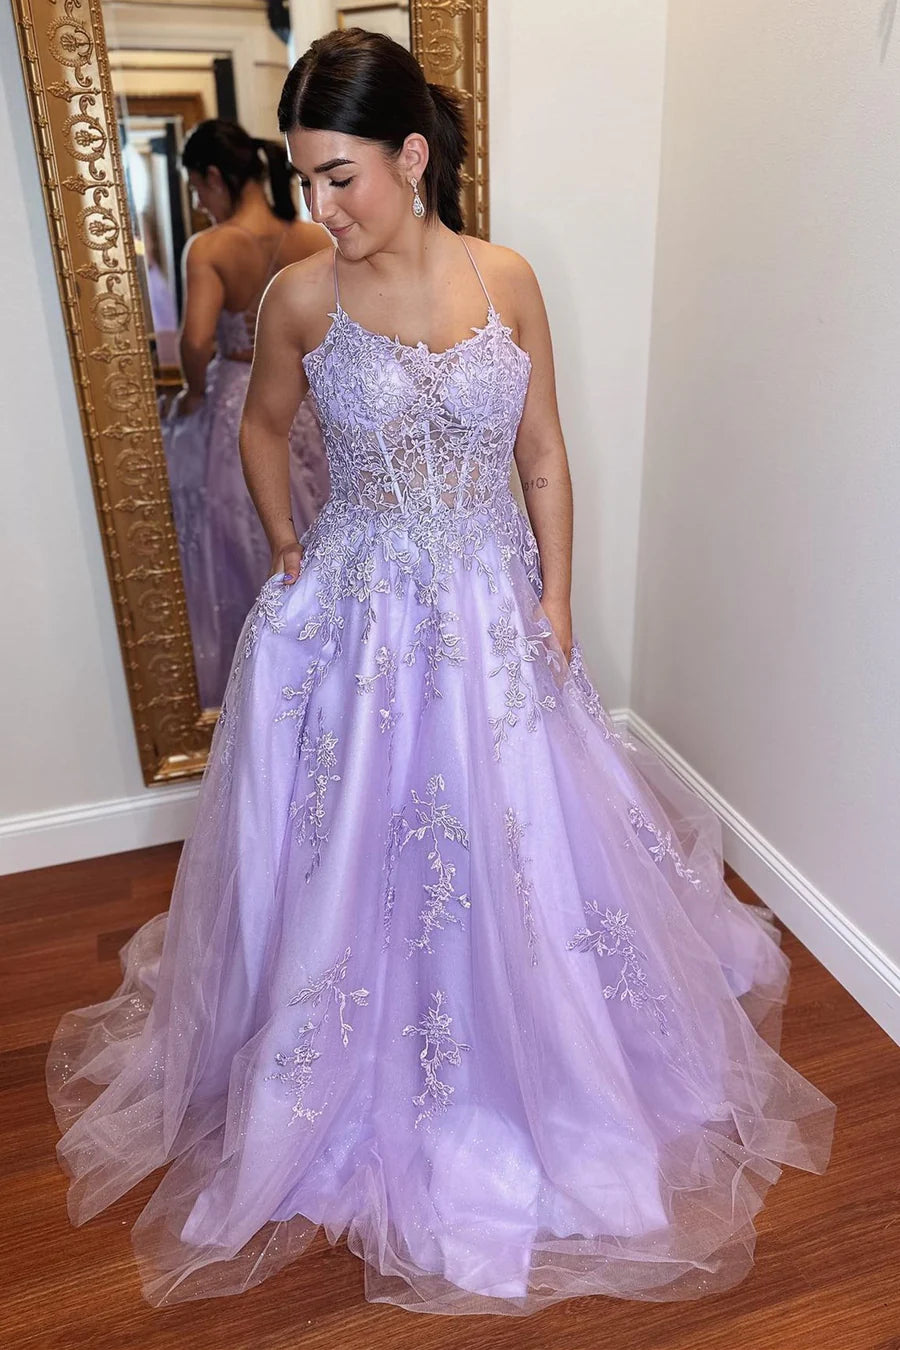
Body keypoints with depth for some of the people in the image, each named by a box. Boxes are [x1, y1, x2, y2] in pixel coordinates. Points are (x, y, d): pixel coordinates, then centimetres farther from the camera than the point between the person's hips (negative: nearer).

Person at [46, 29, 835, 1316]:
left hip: (493, 616, 1)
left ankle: (520, 1078, 43)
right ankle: (362, 1096, 38)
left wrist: (555, 599, -2)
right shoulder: (301, 296, -5)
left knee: (514, 852, 12)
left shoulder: (507, 280, -2)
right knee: (350, 858, 9)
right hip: (353, 620, -1)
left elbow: (545, 454, 3)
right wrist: (285, 546, 2)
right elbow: (263, 424, 12)